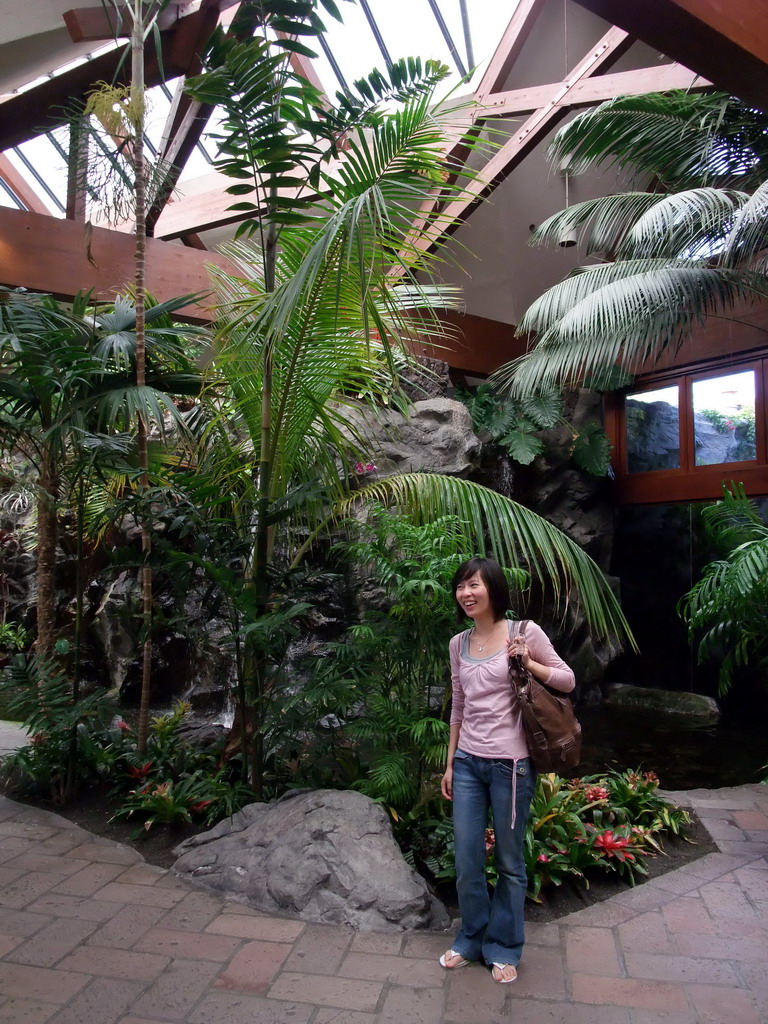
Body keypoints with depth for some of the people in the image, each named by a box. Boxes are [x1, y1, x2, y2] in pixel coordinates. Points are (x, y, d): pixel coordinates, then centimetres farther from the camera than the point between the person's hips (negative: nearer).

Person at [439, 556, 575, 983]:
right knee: (467, 861, 13)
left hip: (509, 763, -4)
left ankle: (504, 948, 34)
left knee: (509, 862, 12)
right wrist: (450, 763, 14)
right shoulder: (458, 644, 5)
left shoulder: (524, 632, -9)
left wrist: (528, 664, -19)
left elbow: (568, 680, -2)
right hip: (468, 763, 4)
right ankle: (472, 939, 37)